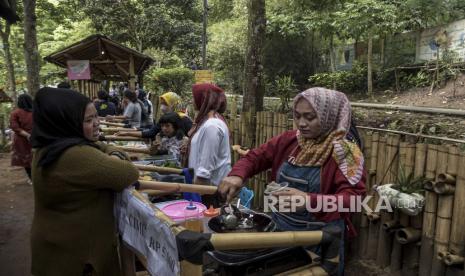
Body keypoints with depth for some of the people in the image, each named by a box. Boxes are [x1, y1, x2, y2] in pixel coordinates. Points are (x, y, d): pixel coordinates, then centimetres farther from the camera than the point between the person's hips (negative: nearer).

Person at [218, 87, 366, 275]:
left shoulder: (344, 153, -15)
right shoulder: (288, 140, -2)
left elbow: (352, 197, -24)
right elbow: (255, 157, 2)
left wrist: (310, 200, -40)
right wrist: (237, 175, -20)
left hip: (320, 238, -4)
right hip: (279, 228, 5)